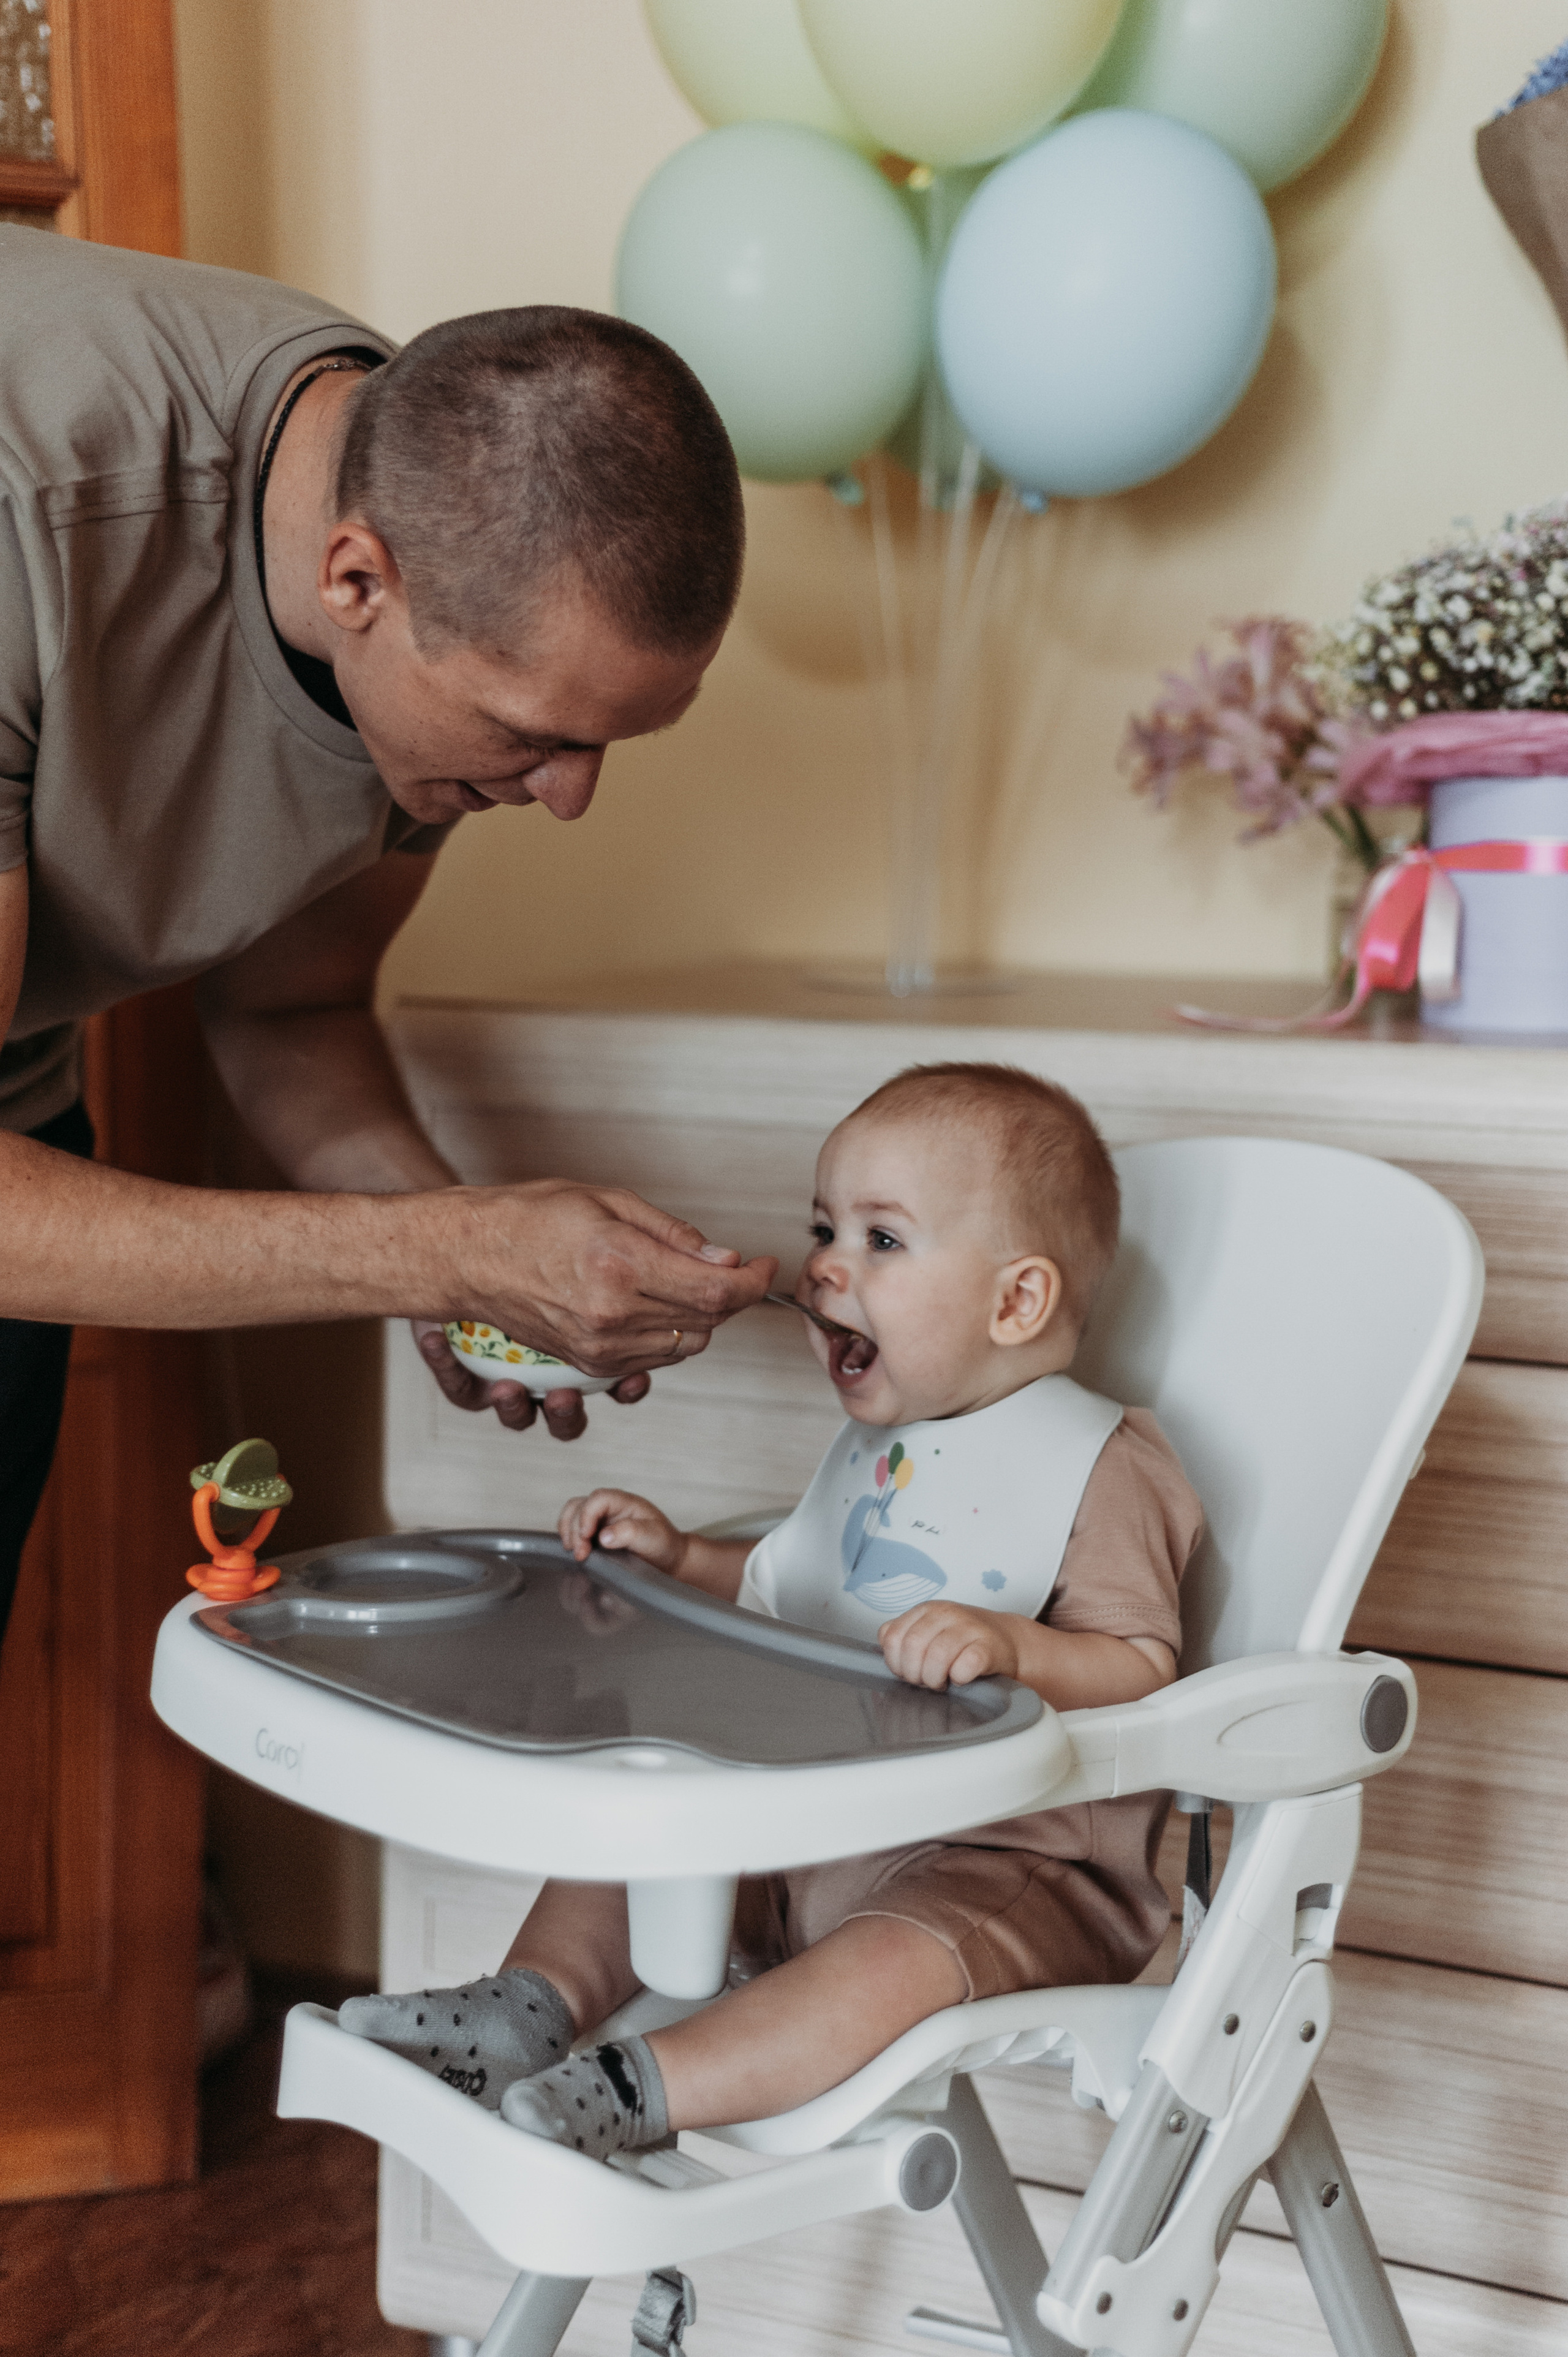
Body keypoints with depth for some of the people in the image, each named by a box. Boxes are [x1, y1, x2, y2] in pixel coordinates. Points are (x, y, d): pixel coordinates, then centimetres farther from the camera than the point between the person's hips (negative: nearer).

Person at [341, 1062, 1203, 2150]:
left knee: (890, 1958, -34)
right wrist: (680, 1557, 14)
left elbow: (1144, 1669, -21)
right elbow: (786, 1591, 29)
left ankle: (643, 2090, -37)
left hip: (1012, 1864, -9)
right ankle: (533, 2004, -9)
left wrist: (1008, 1643, -37)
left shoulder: (1100, 1466, -13)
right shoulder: (877, 1446, 15)